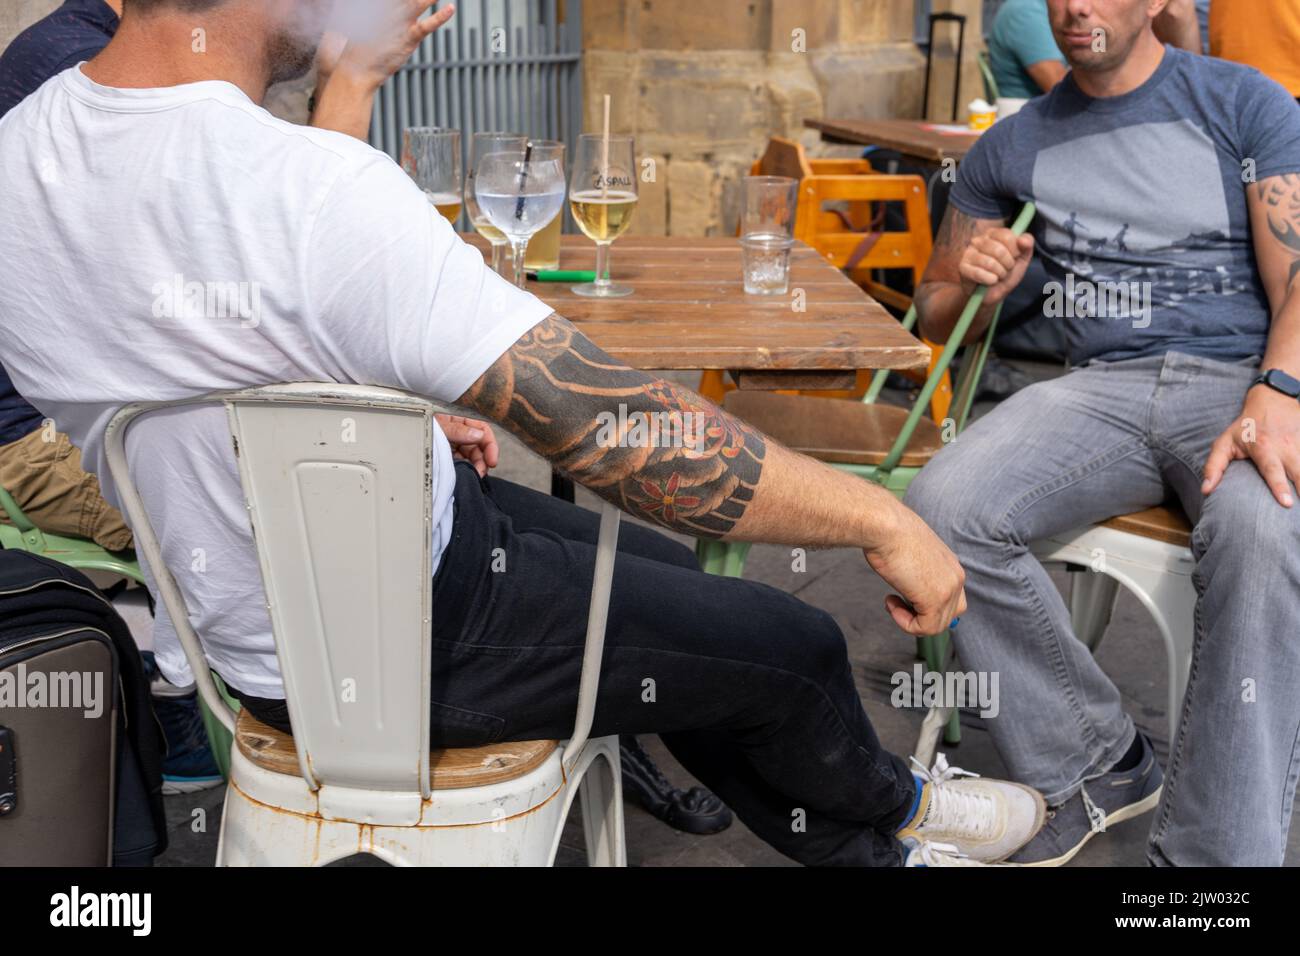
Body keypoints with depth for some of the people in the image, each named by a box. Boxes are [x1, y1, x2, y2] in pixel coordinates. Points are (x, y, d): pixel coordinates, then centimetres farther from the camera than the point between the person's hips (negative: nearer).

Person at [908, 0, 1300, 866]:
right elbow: (938, 316, 20)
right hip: (1103, 387, 3)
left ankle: (1214, 851, -24)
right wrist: (974, 290, -5)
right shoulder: (1014, 147, 15)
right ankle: (1096, 763, -8)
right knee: (942, 508, -26)